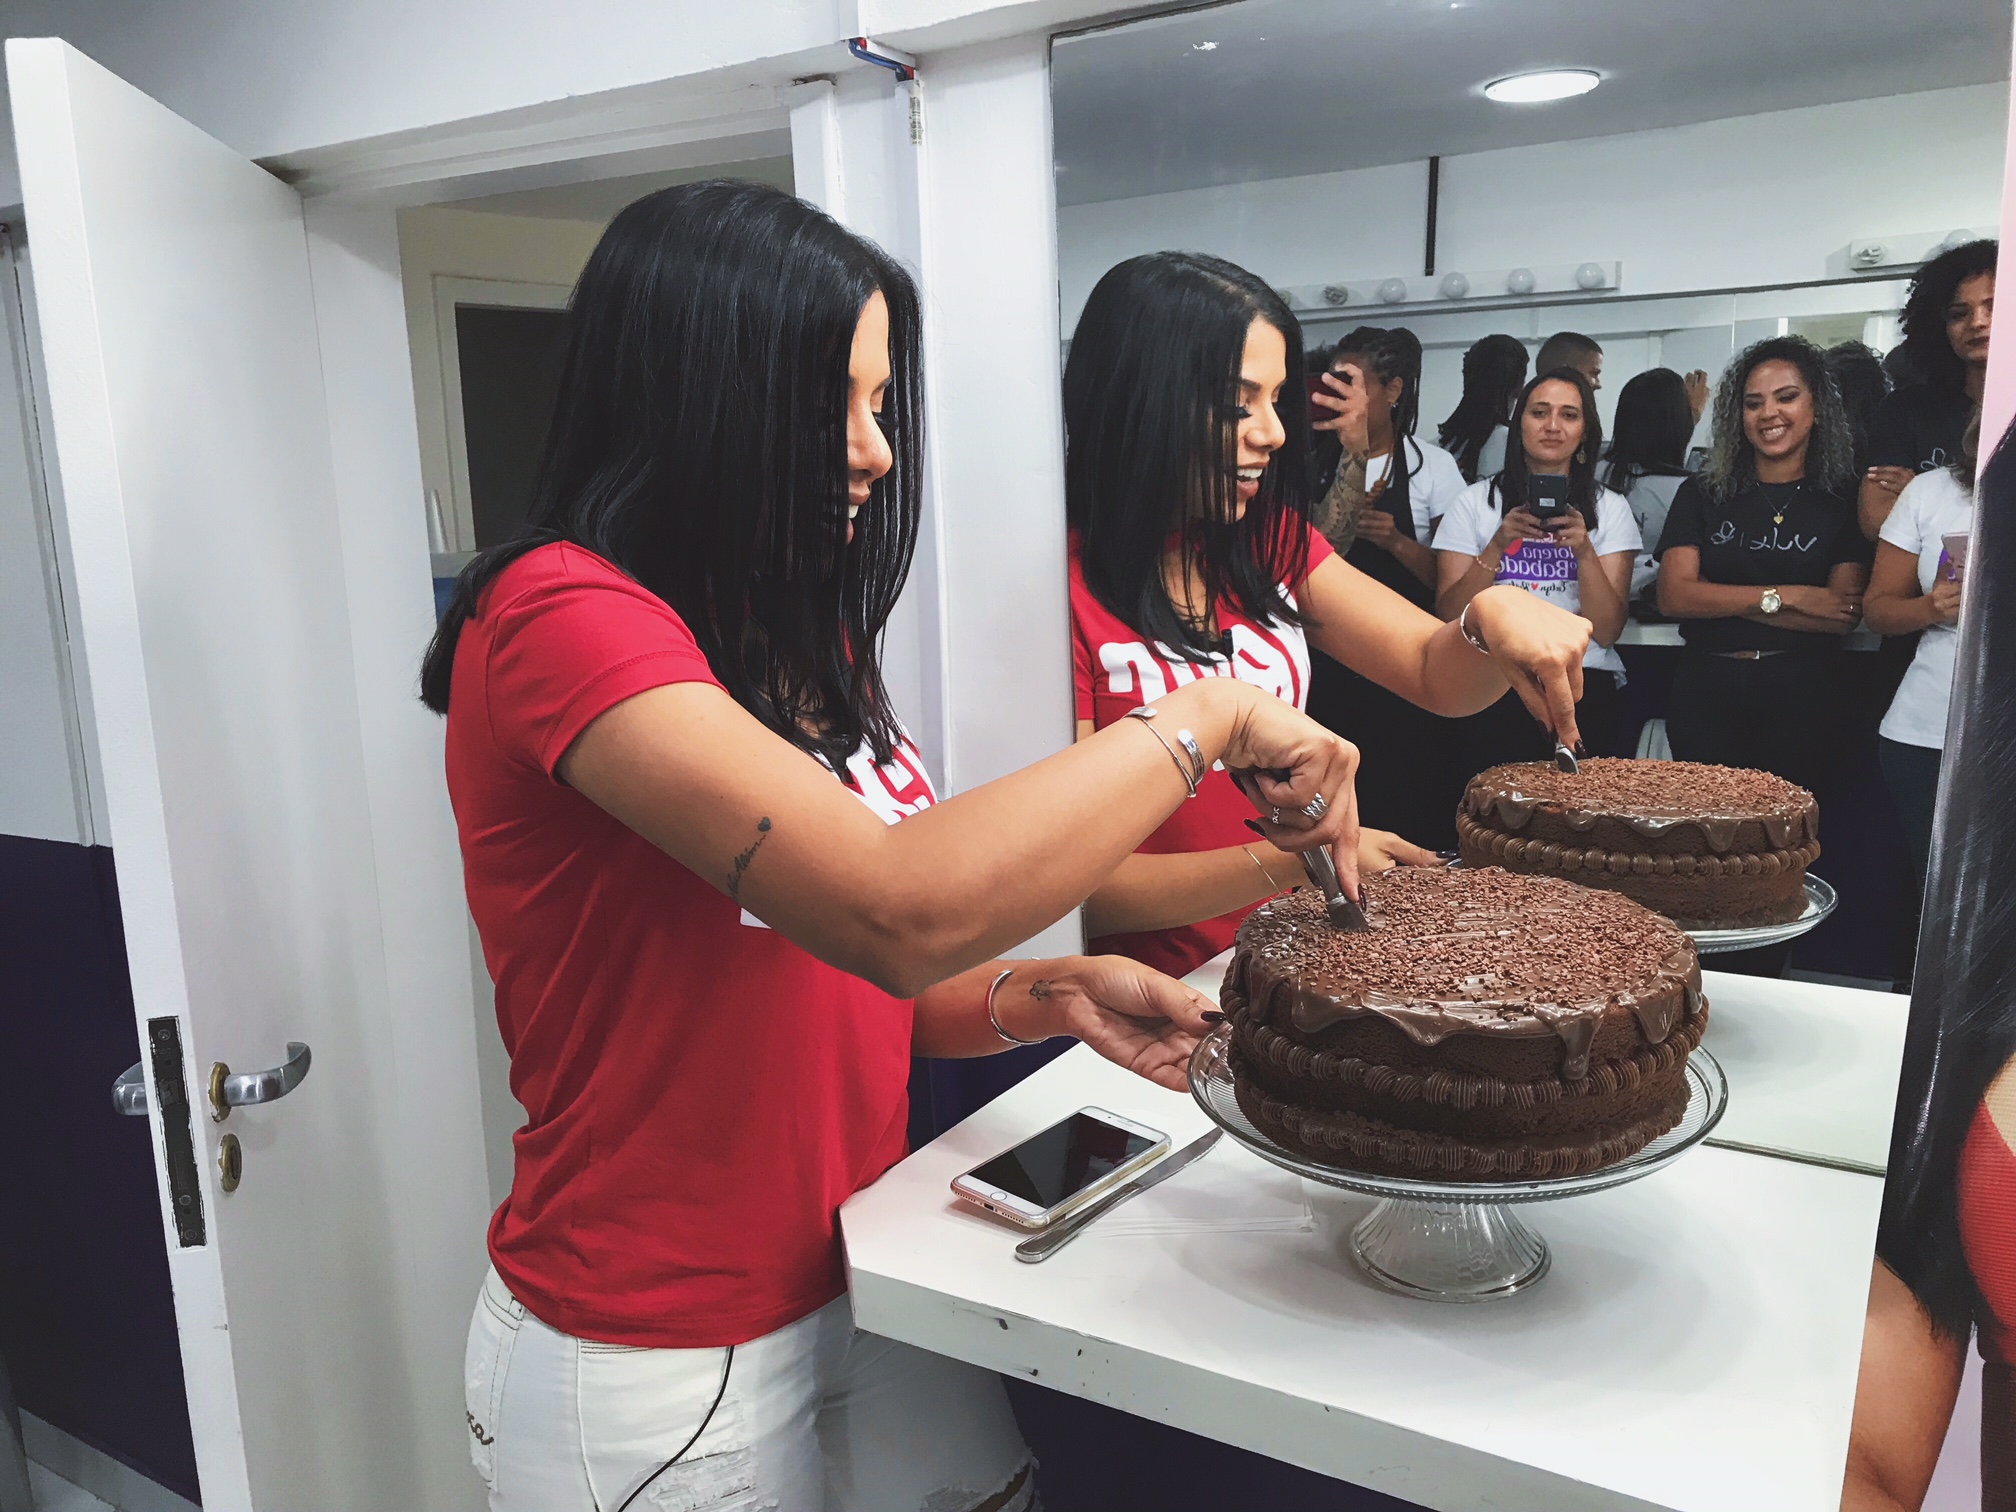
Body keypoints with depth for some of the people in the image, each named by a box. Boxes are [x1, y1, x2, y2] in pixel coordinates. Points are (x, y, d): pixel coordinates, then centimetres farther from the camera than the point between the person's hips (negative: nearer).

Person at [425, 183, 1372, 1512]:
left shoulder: (801, 652, 6)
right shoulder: (558, 617, -20)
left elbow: (837, 993, 8)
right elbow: (900, 913, -32)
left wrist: (1044, 998, -9)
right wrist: (1207, 716, -22)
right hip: (658, 1366, -6)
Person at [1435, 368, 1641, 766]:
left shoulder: (1610, 508, 9)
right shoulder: (1475, 502, 6)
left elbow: (1607, 631, 0)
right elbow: (1450, 618, -2)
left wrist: (1584, 550, -14)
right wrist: (1498, 545, -13)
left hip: (1583, 691, 1)